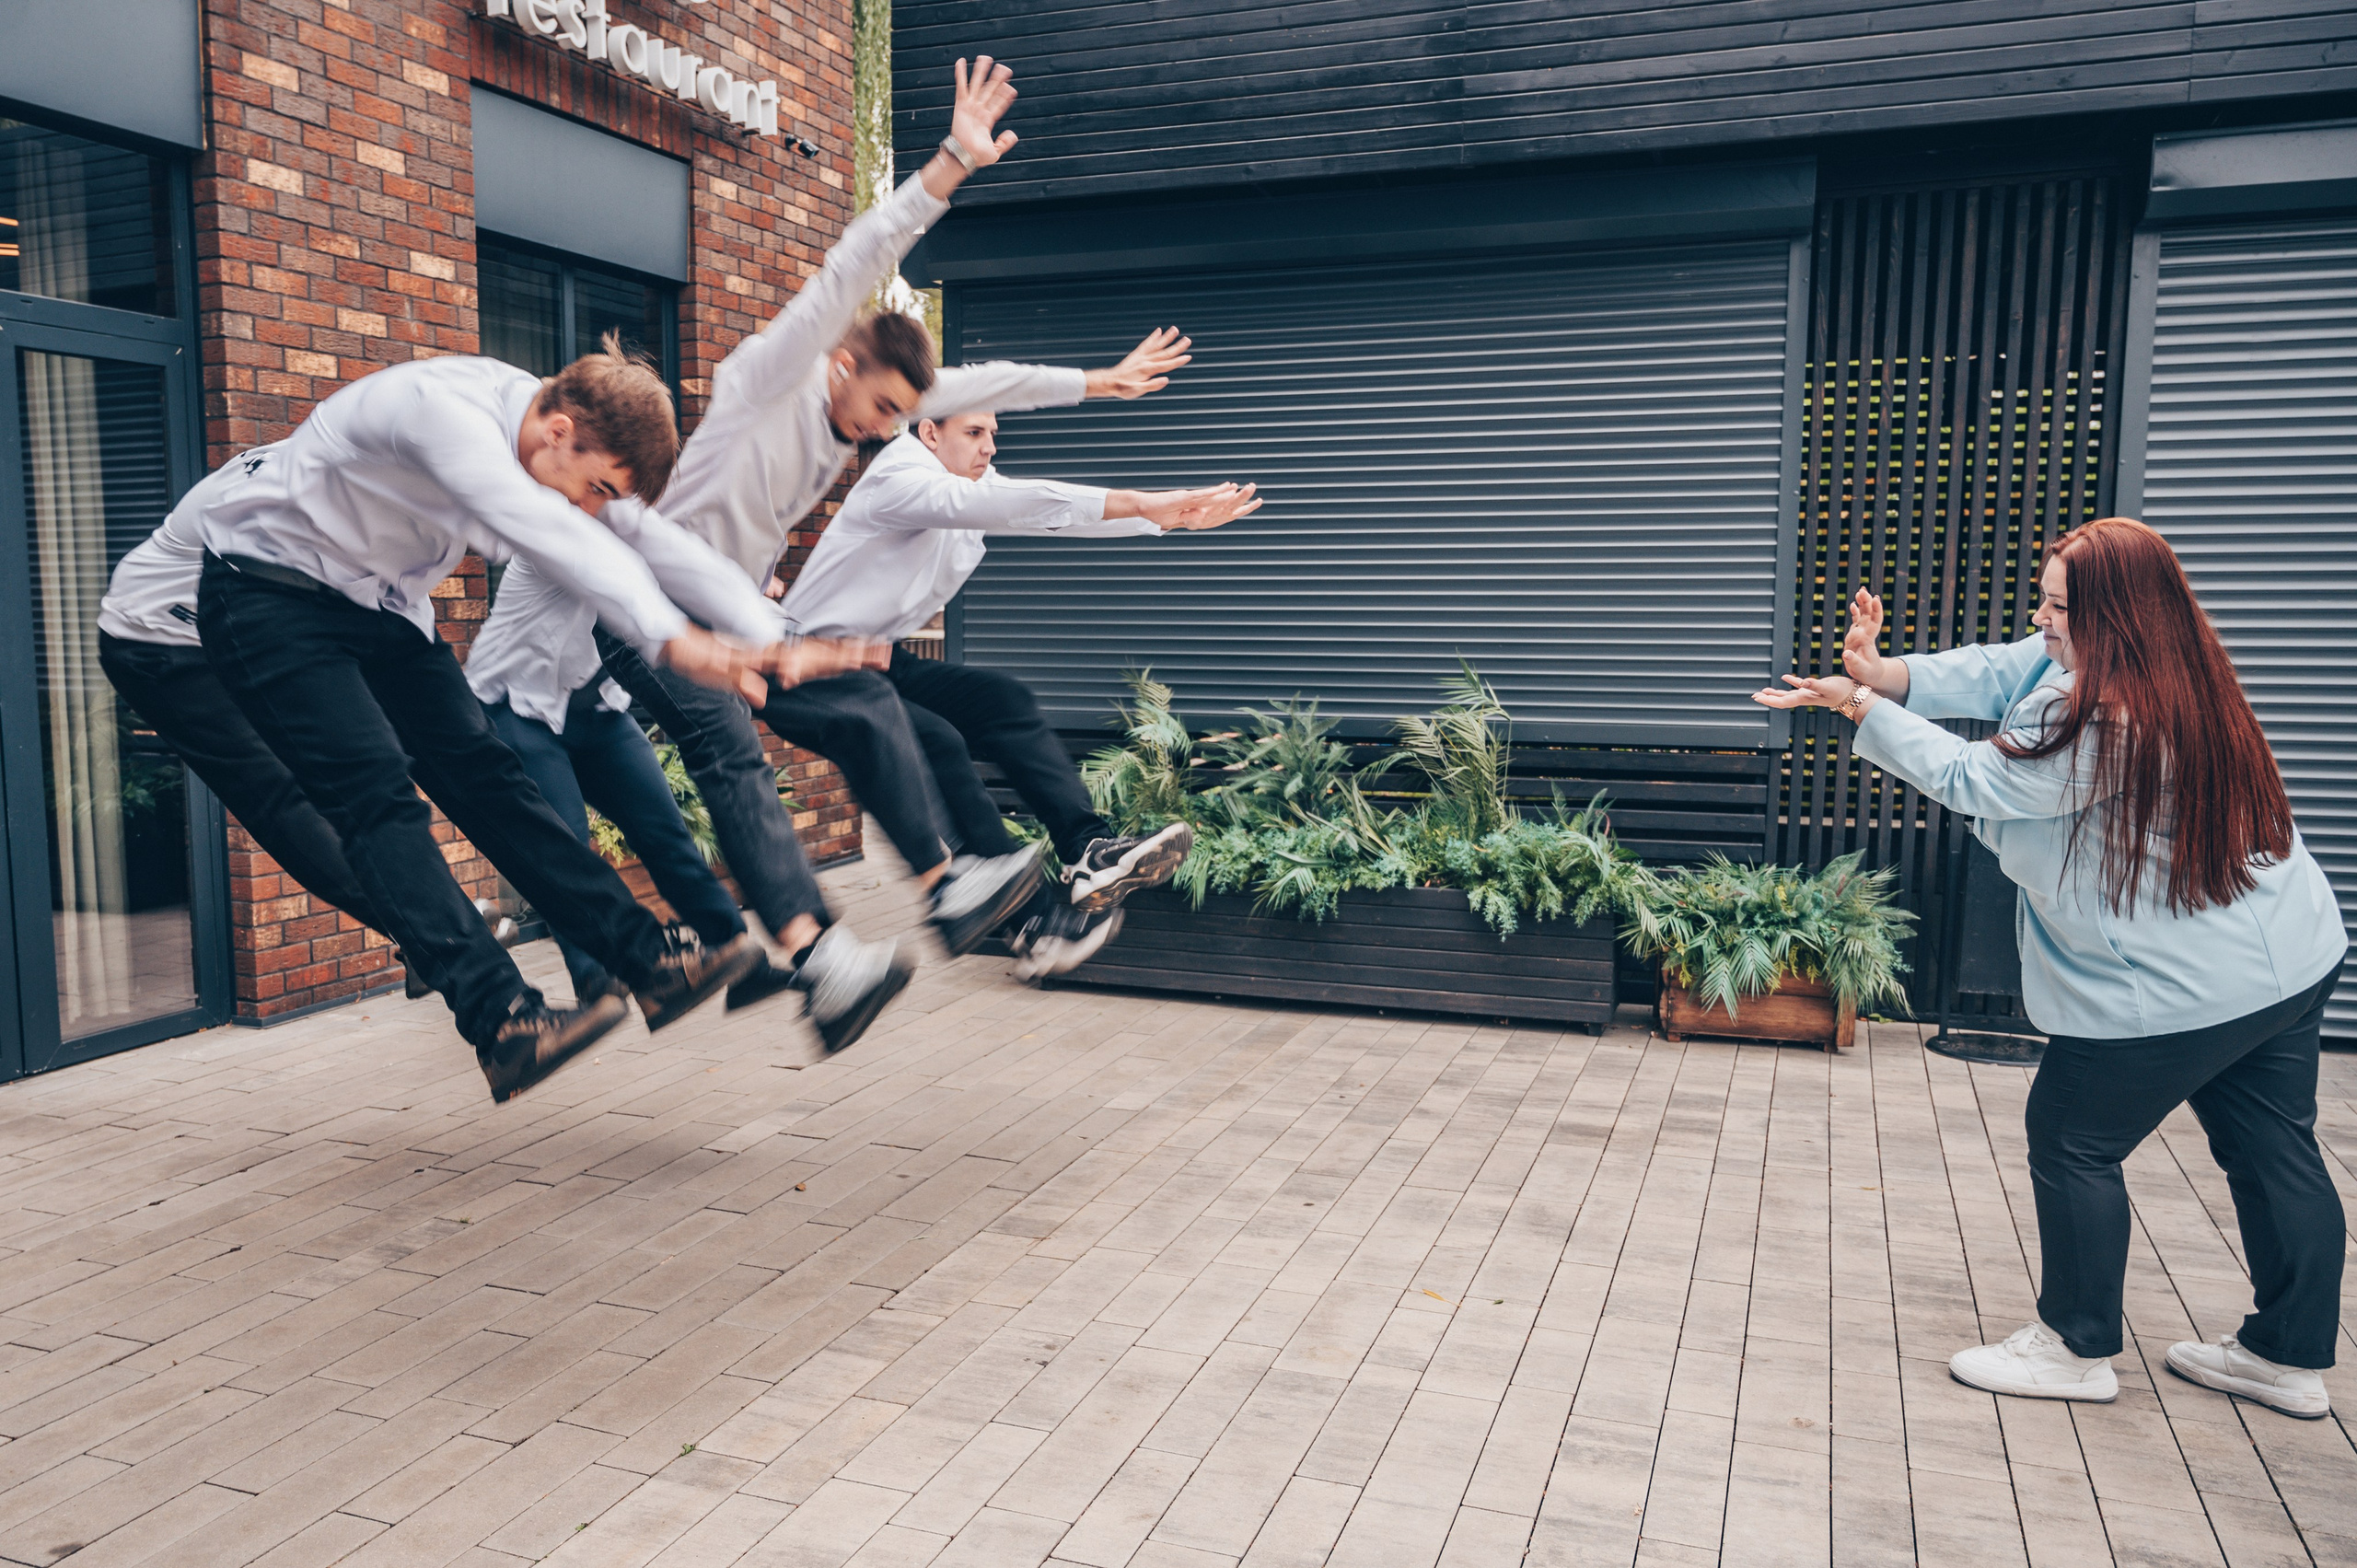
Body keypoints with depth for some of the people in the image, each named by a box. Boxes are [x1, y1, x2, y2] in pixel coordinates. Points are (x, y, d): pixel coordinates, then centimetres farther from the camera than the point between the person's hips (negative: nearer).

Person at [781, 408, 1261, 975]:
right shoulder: (900, 479, -19)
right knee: (934, 740, -27)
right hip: (817, 668, -9)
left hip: (884, 661, 9)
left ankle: (1090, 850, -21)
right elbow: (1024, 502, -33)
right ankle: (1032, 923, -24)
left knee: (1003, 699, -8)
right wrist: (1139, 503, -39)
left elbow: (1060, 513, -1)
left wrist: (1175, 515, -12)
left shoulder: (976, 486, 8)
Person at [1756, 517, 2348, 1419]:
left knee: (2073, 1142, 6)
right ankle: (2290, 1358, 30)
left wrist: (1863, 706, -9)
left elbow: (1971, 780, -16)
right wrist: (1883, 674, -12)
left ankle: (2076, 1350, 20)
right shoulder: (2170, 671, 2)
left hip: (2180, 989, -10)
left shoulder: (2103, 726, -28)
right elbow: (1995, 673, 0)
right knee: (2274, 1151, 17)